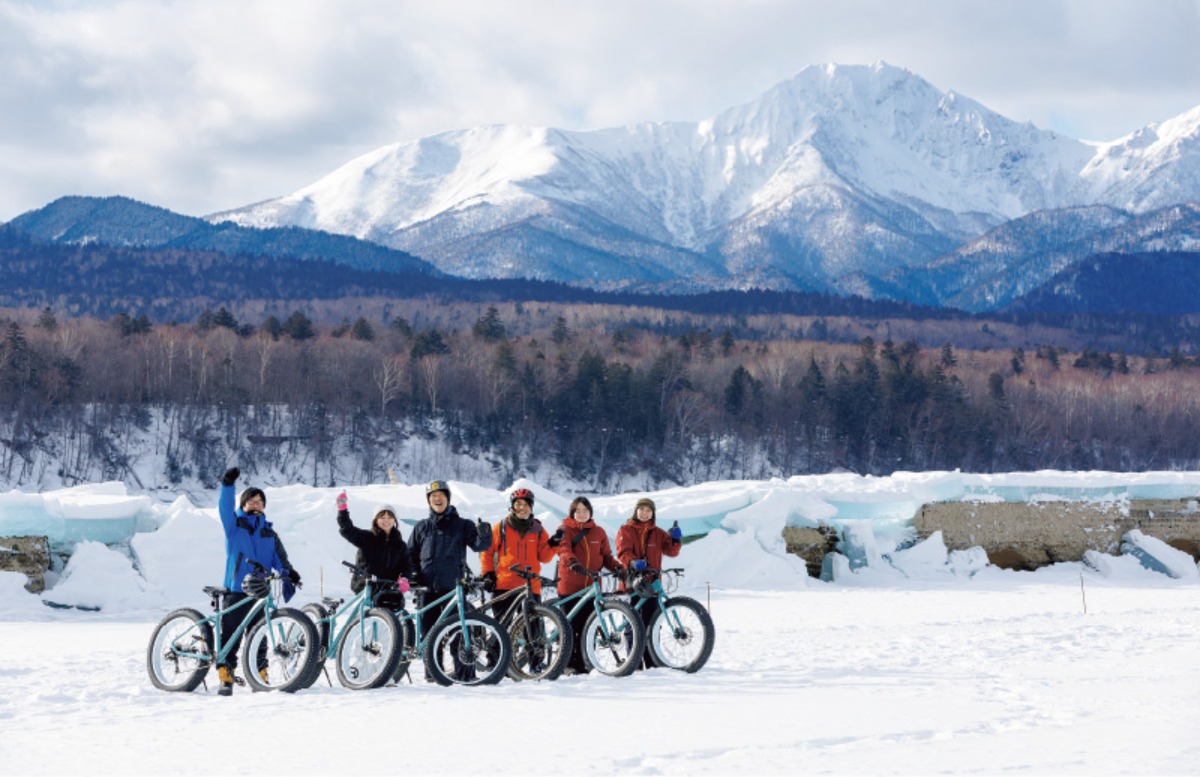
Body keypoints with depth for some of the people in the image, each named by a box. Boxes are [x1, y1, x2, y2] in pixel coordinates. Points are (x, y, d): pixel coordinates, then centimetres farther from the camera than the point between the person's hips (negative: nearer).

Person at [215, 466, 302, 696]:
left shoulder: (269, 533, 17)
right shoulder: (234, 525, 8)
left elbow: (279, 558, 8)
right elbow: (225, 508, -11)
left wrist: (288, 572, -13)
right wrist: (227, 485, -27)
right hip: (235, 591, -3)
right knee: (230, 636, -6)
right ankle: (225, 678, -3)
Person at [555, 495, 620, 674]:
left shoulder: (599, 532, 13)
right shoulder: (565, 530, 1)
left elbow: (606, 555, 15)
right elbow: (564, 550, -17)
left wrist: (617, 567, -6)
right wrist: (573, 563, -37)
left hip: (591, 587, 3)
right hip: (569, 587, -3)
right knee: (570, 627, 0)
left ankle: (581, 664, 10)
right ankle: (569, 664, 9)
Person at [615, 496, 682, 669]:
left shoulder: (658, 533, 15)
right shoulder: (625, 530, 3)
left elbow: (671, 551, 5)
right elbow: (623, 552, -11)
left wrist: (676, 539, -15)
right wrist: (633, 562, -31)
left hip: (651, 584, 3)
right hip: (630, 583, -3)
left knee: (651, 625, 4)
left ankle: (652, 662, 9)